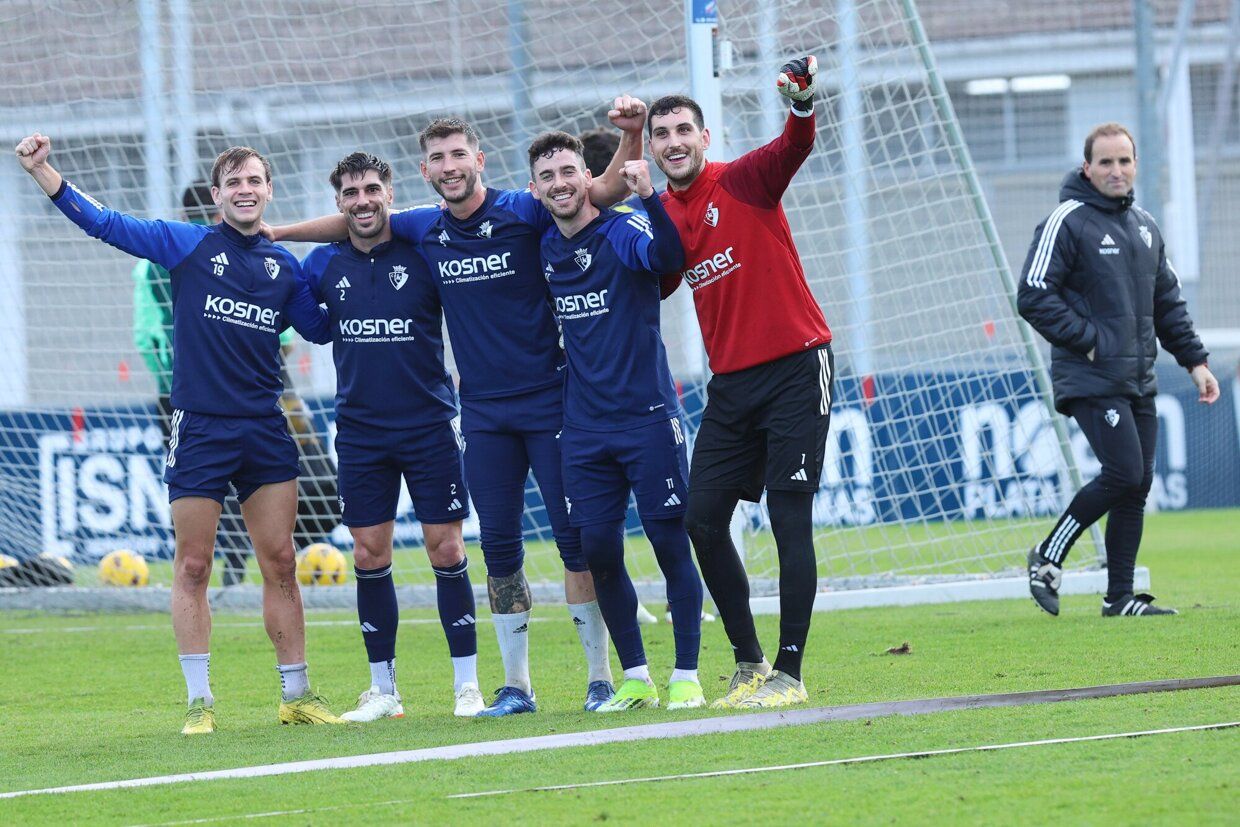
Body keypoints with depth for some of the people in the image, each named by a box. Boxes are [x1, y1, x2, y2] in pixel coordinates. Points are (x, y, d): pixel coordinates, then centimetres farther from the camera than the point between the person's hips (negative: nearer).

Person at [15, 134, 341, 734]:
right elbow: (103, 223, -1)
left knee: (280, 564, 4)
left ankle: (296, 695, 13)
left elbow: (321, 328, 23)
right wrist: (41, 171, -9)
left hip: (264, 431, 3)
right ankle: (199, 701, 6)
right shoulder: (187, 245, 0)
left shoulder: (284, 267, 10)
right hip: (199, 431, -3)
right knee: (192, 568, -1)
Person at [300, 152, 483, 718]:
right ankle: (382, 689, 12)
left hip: (428, 426, -2)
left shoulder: (423, 254, -4)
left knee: (447, 549, -3)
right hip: (359, 432, 2)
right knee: (368, 555, 3)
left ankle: (467, 684, 3)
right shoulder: (325, 264, 4)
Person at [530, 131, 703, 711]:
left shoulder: (623, 233, -8)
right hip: (583, 427, 5)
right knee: (598, 551, 3)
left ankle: (686, 677, 2)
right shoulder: (544, 250, 9)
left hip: (647, 418, -5)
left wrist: (649, 197, -44)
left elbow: (669, 256, -30)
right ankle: (635, 678, 14)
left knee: (671, 545, -4)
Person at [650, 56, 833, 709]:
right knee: (701, 520, 2)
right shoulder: (663, 219, 9)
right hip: (730, 384, 6)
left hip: (795, 368, -6)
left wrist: (801, 101, -45)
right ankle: (749, 663, 15)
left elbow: (795, 147, -26)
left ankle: (789, 674, -4)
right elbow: (648, 293, 22)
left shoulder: (744, 183, -7)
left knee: (789, 520, -8)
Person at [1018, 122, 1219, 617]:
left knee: (1137, 485, 4)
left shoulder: (1144, 226, 16)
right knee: (1124, 474, -16)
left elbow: (1168, 302, 22)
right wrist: (1087, 341, -15)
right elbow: (1033, 296, -14)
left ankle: (1120, 596, 9)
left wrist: (1194, 360, 15)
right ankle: (1048, 557, -1)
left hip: (1139, 382, 7)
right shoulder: (1067, 223, -8)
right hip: (1091, 381, -7)